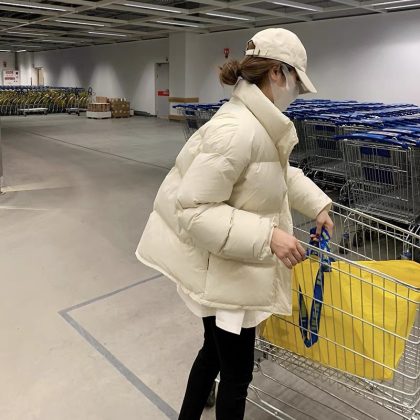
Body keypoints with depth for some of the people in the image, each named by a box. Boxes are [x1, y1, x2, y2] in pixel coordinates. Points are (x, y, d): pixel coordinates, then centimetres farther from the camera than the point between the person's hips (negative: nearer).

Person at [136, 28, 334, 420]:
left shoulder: (260, 121, 4)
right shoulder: (236, 130, -28)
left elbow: (281, 171, 22)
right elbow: (193, 210, -30)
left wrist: (316, 205, 16)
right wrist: (267, 235, -32)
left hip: (230, 264, 10)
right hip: (221, 270, -10)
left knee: (215, 351, 27)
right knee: (237, 371, 9)